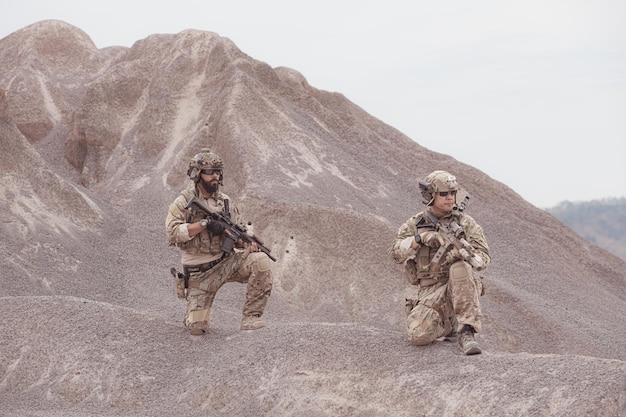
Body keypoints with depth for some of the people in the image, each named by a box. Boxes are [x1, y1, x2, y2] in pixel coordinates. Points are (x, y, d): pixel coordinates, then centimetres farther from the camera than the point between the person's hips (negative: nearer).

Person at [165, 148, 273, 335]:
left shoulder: (226, 202, 7)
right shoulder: (183, 202, -6)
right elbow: (172, 232, -20)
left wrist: (248, 244, -12)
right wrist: (204, 224, -26)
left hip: (227, 262, 3)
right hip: (199, 273, -3)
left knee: (260, 261, -26)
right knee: (197, 328, -12)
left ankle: (251, 317, -18)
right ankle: (194, 313, 28)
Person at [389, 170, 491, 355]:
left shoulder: (465, 223, 3)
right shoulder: (414, 224, 7)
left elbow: (483, 257, -5)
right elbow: (396, 253, -5)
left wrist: (463, 253, -27)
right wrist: (421, 238, -22)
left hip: (460, 288, -1)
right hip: (429, 294, 1)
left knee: (460, 268, -35)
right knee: (419, 335, -26)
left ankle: (466, 333, -29)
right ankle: (448, 325, 10)